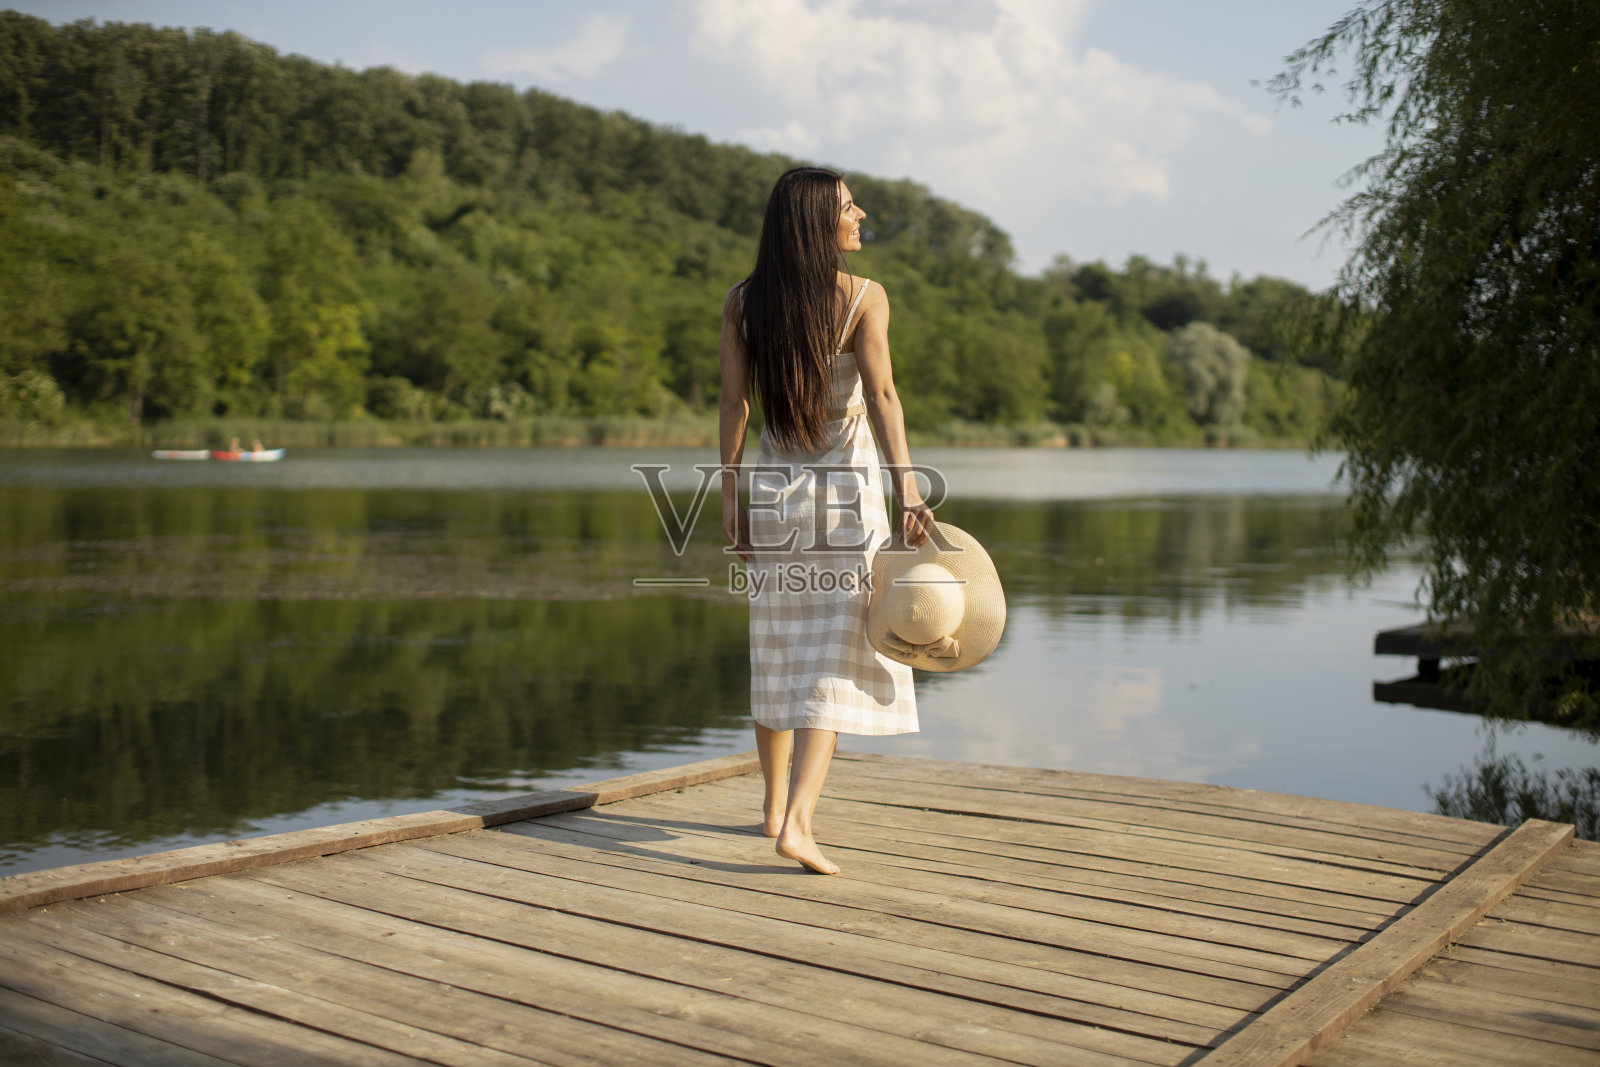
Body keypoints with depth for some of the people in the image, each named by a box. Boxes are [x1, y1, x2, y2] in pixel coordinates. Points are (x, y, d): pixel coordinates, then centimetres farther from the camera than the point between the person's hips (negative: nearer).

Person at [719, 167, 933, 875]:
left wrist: (729, 494, 7)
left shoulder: (743, 302, 2)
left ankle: (776, 807, 27)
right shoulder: (863, 298, -8)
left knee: (778, 649, 16)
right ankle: (797, 822, -14)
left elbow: (733, 404, 2)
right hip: (845, 485, -4)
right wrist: (908, 491, -22)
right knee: (836, 656, -2)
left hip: (772, 483, 4)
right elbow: (881, 396, -18)